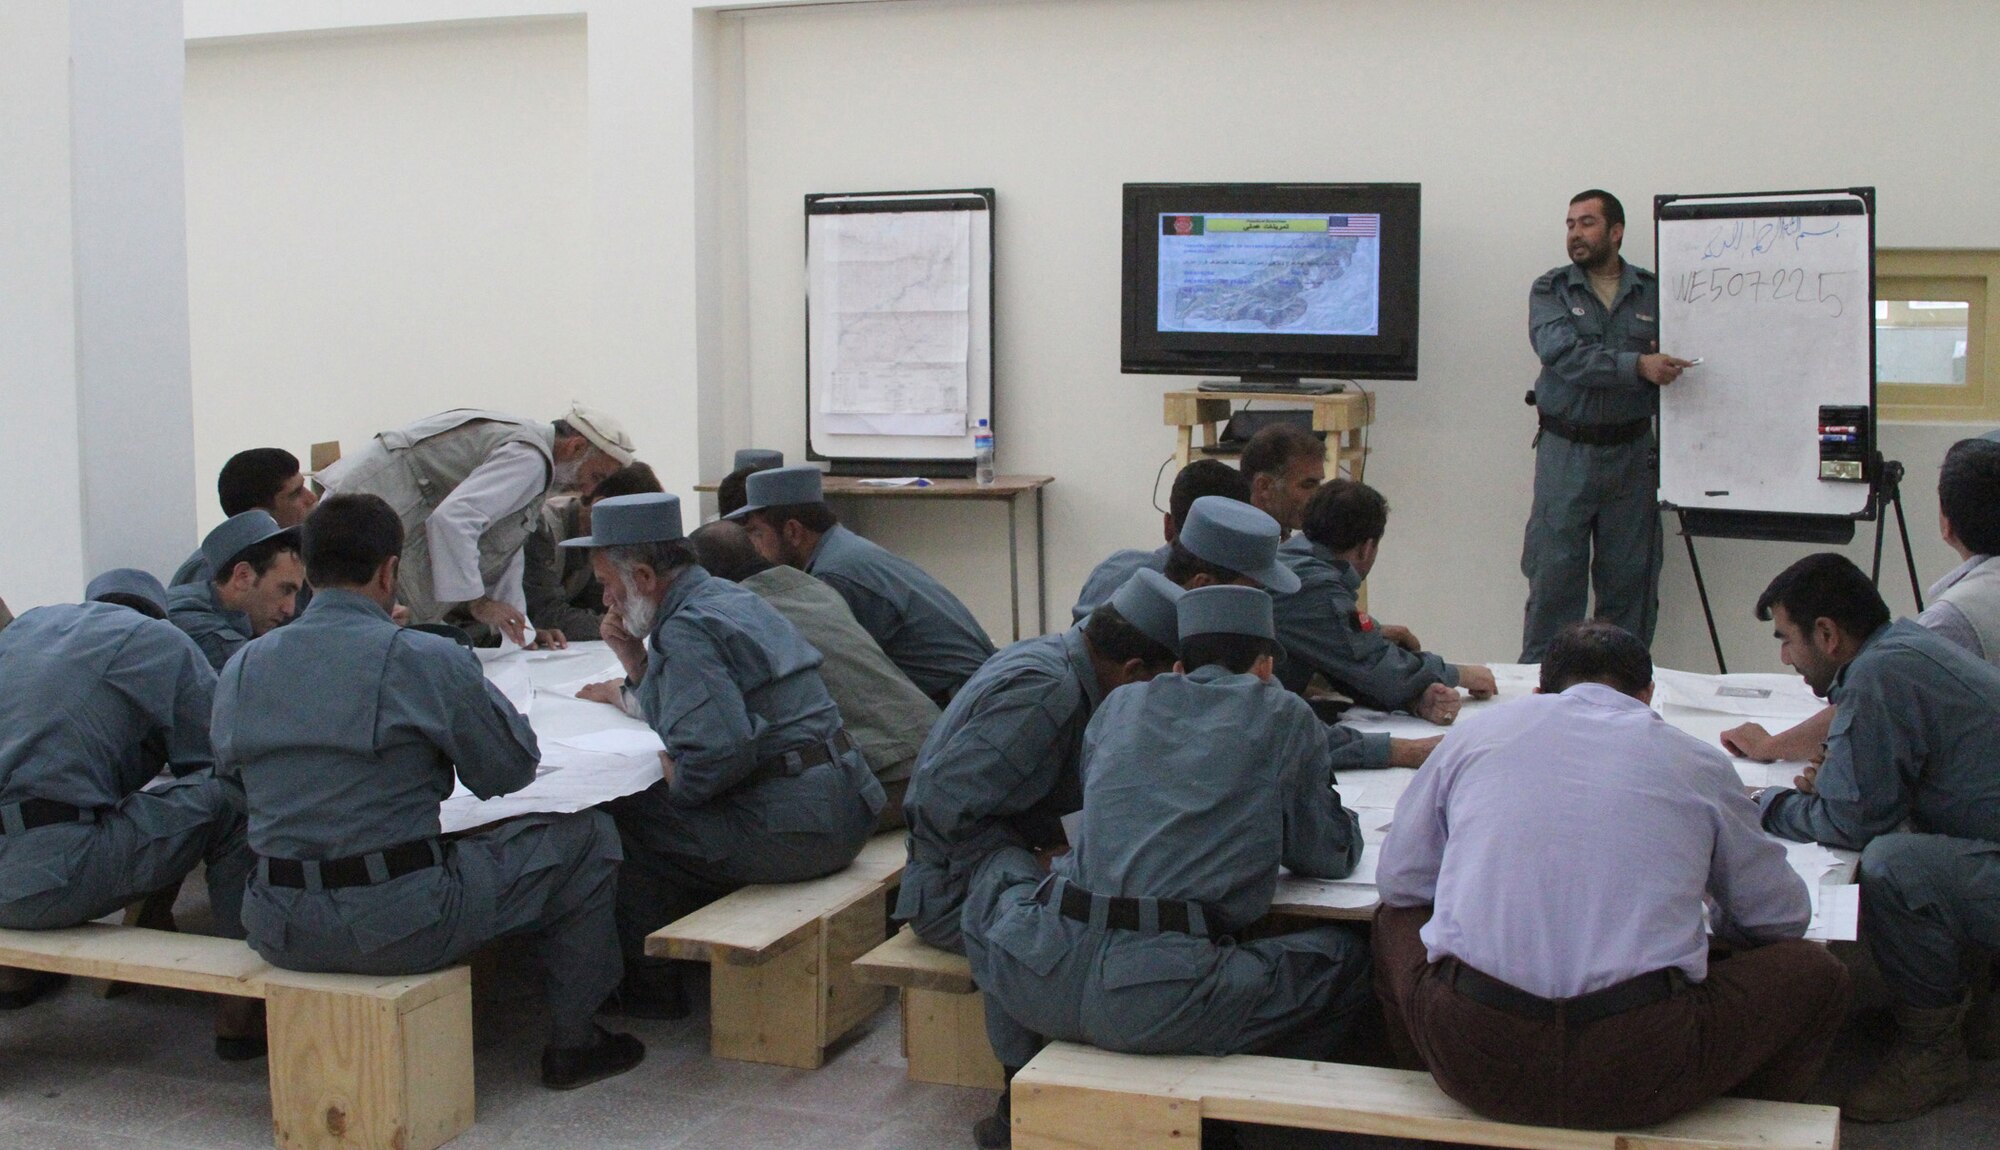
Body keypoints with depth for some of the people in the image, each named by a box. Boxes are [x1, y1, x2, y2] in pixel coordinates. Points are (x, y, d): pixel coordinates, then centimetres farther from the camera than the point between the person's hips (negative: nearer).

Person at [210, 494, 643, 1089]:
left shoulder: (241, 667, 4)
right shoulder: (426, 659, -12)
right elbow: (511, 769, -1)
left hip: (279, 933, 6)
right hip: (398, 927, -6)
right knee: (586, 837, 11)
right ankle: (572, 1043, 22)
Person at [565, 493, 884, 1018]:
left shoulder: (687, 630, -14)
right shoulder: (728, 597, 16)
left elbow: (716, 753, -26)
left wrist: (668, 780, -8)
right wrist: (635, 661, 16)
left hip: (789, 829, -10)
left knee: (615, 817, 2)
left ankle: (649, 984, 16)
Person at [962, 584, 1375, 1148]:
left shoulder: (1119, 705, 22)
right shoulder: (1285, 717, 11)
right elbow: (1330, 857, 17)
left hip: (1043, 977, 4)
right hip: (1164, 1002, -4)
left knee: (1002, 867, 37)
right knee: (1351, 958, 17)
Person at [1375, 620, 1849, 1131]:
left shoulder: (1474, 734, 15)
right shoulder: (1698, 762, 13)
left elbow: (1398, 882, 21)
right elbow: (1783, 914, 23)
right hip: (1638, 1071, -1)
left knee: (1395, 919, 34)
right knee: (1818, 973, 24)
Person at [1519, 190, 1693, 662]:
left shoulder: (1652, 293, 8)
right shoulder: (1551, 290, 2)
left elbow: (1675, 367, 12)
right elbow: (1562, 354, -15)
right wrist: (1637, 365, -26)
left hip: (1632, 452, 2)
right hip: (1567, 451, -2)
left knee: (1630, 579, 6)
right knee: (1554, 576, -2)